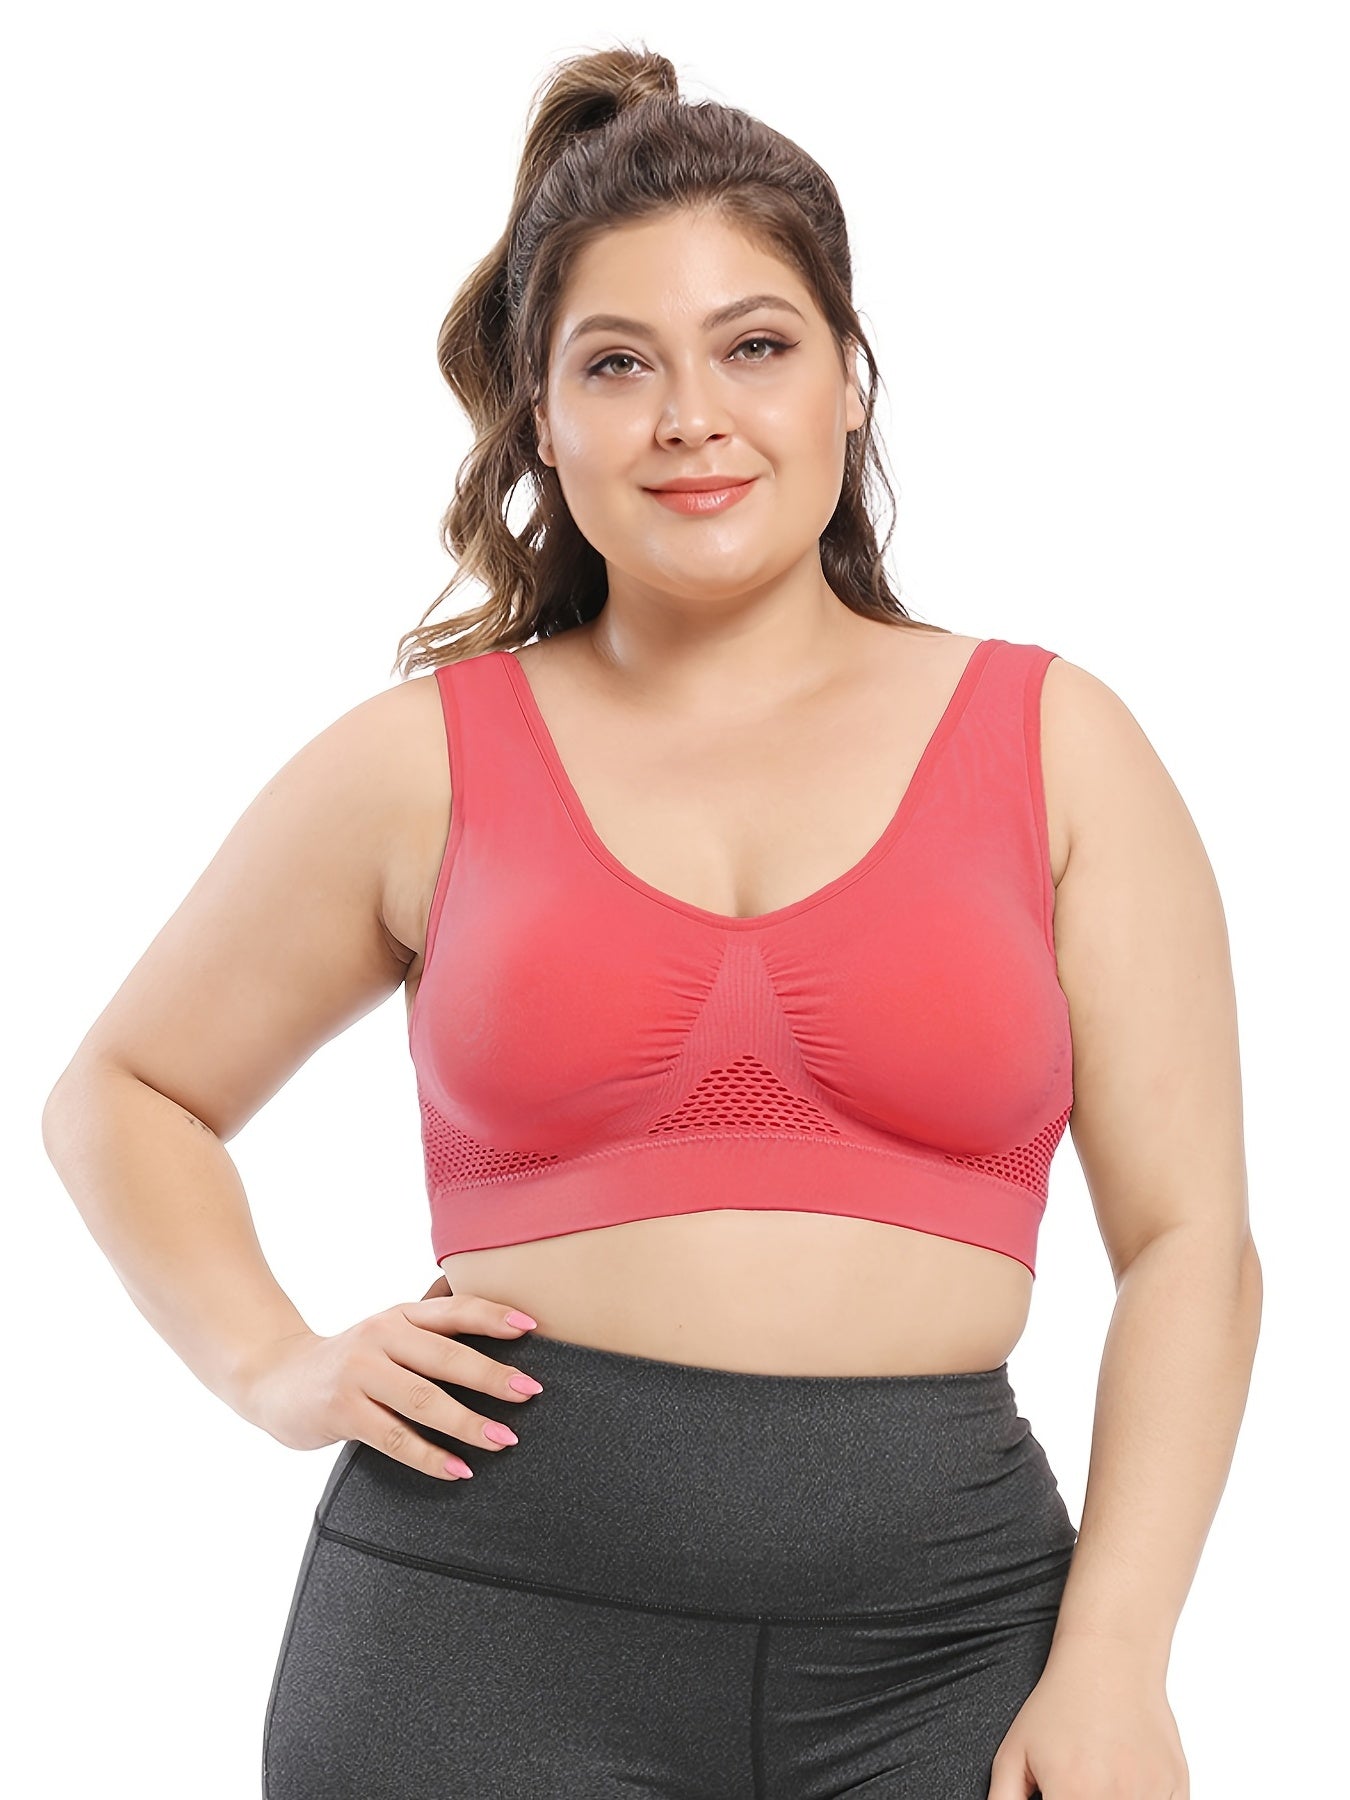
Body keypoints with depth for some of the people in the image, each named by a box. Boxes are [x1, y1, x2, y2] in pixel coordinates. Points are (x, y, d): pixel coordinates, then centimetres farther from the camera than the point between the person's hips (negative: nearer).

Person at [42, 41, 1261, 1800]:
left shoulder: (1052, 743, 5)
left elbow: (1189, 1241, 2)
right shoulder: (424, 762, 5)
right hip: (490, 1613, 0)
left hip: (937, 1638, 1)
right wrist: (276, 1366, 2)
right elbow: (120, 1092, 18)